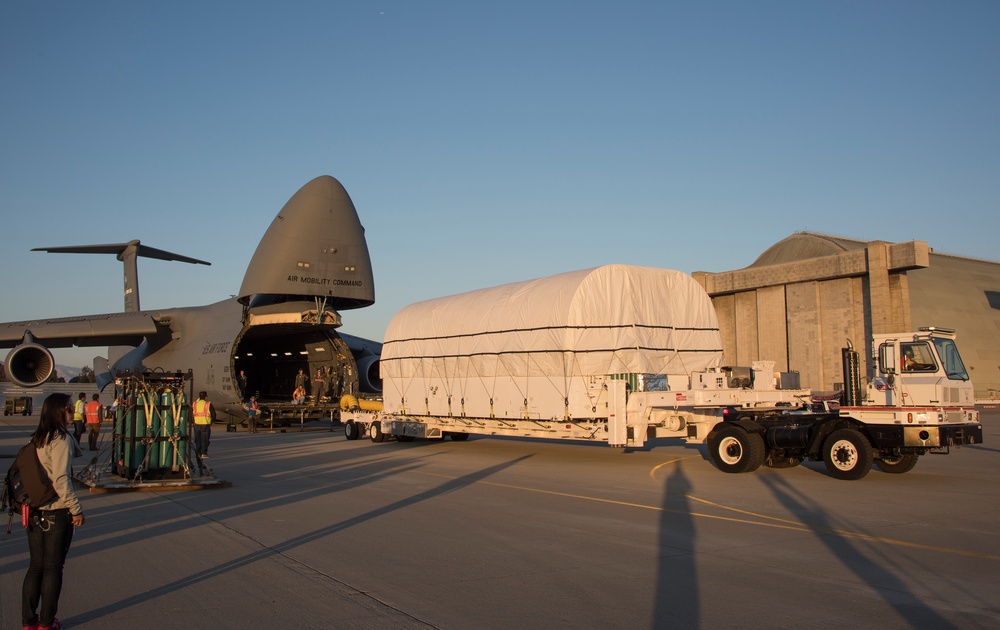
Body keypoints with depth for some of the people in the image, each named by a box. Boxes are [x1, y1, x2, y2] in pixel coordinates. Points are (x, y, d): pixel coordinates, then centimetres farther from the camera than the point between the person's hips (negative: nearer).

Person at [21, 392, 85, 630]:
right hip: (57, 513, -7)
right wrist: (76, 509, -13)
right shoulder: (61, 439, -16)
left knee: (35, 566, 15)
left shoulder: (37, 439, 7)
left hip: (35, 511, 7)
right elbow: (60, 480, -21)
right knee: (53, 568, 5)